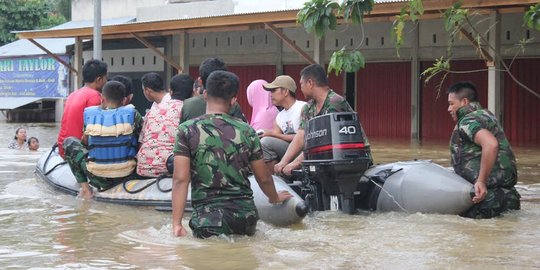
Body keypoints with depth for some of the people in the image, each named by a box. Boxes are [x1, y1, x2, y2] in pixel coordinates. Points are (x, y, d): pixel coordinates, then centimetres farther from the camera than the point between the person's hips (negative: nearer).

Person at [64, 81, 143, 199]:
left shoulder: (89, 114, -4)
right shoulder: (131, 113, -6)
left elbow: (85, 142, 8)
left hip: (98, 177, -1)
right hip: (126, 174, 1)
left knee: (69, 142, 20)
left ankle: (85, 188, 9)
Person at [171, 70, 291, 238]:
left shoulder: (187, 130, 0)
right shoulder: (246, 131, 7)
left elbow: (180, 179, -7)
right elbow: (263, 178, 16)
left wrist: (176, 224, -7)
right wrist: (275, 198, 37)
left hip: (209, 217, -2)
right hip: (245, 213, 2)